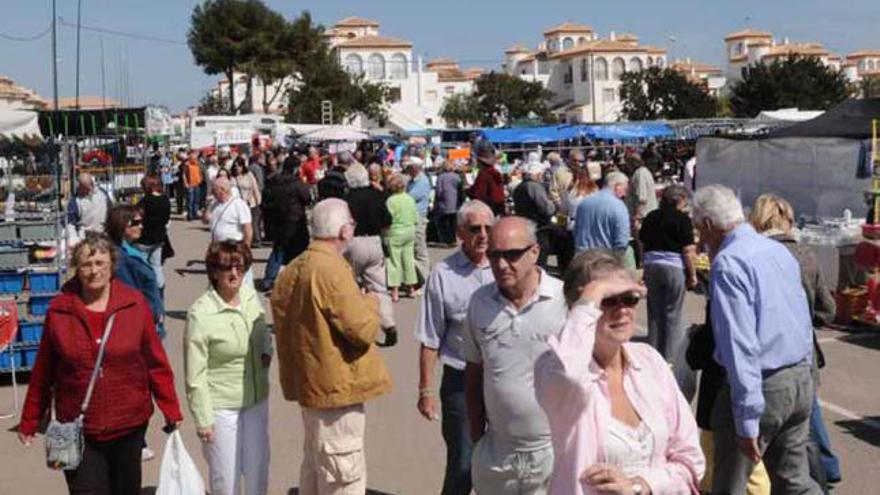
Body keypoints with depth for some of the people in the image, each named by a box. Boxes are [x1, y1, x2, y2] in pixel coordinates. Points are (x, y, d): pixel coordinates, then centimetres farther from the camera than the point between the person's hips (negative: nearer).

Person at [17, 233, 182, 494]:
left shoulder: (135, 304, -5)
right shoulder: (59, 310, -4)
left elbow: (156, 363, -1)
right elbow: (42, 373, 3)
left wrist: (171, 412, -1)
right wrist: (29, 422, 8)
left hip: (129, 425, 1)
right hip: (78, 431, -1)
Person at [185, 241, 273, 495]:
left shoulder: (250, 295, -3)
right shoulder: (200, 314, -20)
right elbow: (195, 375, -15)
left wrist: (266, 350, -2)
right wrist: (203, 419, -13)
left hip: (256, 400, 5)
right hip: (222, 407, -5)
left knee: (258, 469, 19)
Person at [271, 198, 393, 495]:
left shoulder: (292, 270, 7)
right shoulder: (332, 270, -21)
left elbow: (285, 324, 17)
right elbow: (364, 330, -22)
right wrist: (370, 303, -5)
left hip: (307, 381, 9)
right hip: (338, 386, -9)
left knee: (314, 465, 22)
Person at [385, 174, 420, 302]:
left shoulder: (391, 200, -14)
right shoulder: (410, 199, 3)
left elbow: (387, 219, -16)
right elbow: (416, 218, 7)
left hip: (395, 233, -5)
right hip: (410, 232, 6)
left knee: (394, 261, 0)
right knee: (409, 259, 13)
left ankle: (395, 291, -1)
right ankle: (411, 288, 22)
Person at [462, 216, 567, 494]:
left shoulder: (566, 301, -13)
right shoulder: (480, 302, 1)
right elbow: (473, 374, 10)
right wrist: (477, 437, 10)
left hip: (554, 450, -4)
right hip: (495, 453, 4)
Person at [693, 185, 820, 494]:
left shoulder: (728, 263, -17)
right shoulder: (780, 250, 10)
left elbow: (740, 345, -23)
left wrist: (747, 420, -22)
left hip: (762, 386, -8)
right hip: (801, 381, 8)